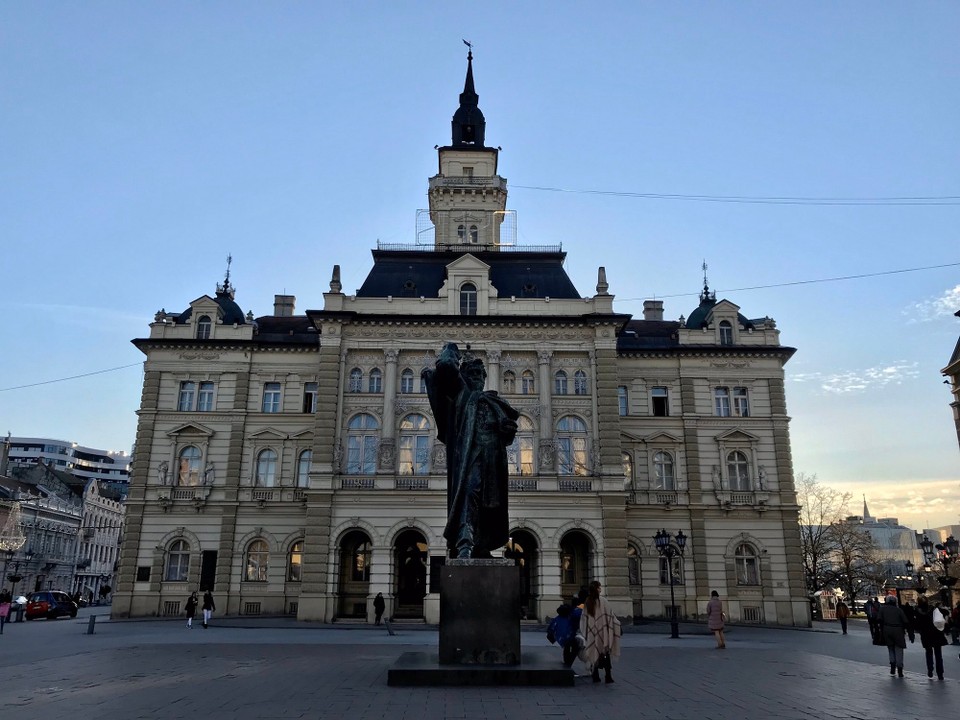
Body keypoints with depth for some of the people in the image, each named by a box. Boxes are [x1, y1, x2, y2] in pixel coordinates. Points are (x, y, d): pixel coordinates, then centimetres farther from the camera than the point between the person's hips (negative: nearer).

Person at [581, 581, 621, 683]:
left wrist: (586, 631, 17)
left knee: (594, 653, 11)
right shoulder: (603, 601, -14)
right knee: (605, 654, 6)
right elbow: (610, 615, -7)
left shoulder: (587, 603, -2)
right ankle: (608, 676, 4)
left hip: (591, 633, 3)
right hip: (603, 632, -3)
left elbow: (583, 619, 4)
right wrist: (617, 623, 10)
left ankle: (595, 676, 12)